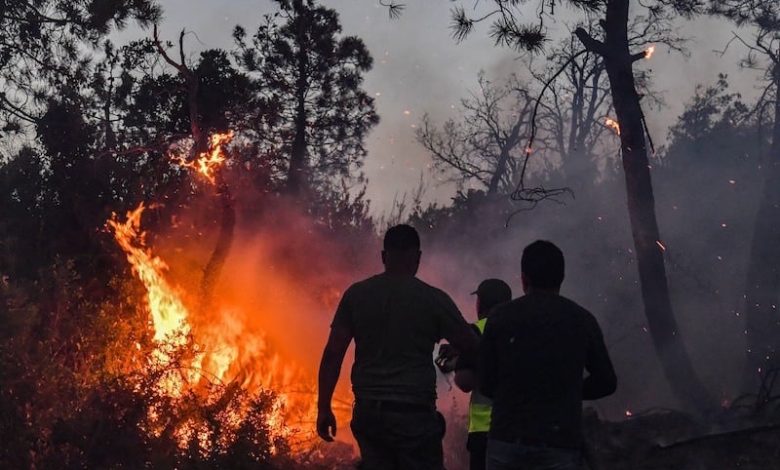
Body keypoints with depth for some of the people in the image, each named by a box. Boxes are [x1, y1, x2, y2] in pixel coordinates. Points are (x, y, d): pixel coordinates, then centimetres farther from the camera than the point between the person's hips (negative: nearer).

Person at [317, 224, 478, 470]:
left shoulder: (356, 295, 4)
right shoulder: (433, 299, -4)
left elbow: (332, 354, 1)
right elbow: (473, 348, 1)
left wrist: (324, 407, 5)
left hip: (368, 411, 4)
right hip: (414, 413, -4)